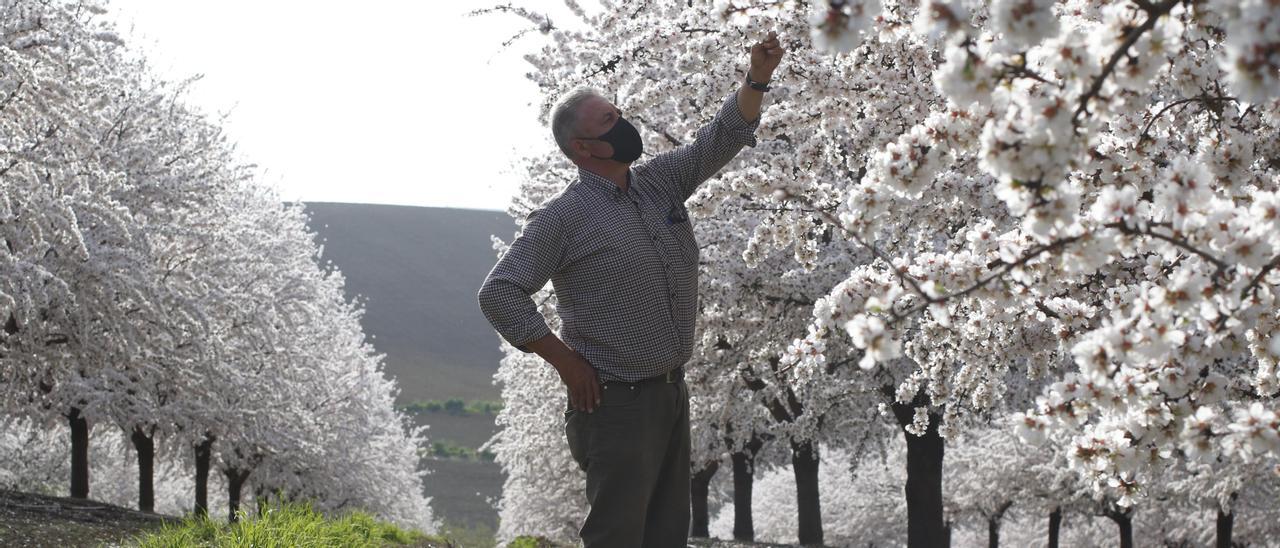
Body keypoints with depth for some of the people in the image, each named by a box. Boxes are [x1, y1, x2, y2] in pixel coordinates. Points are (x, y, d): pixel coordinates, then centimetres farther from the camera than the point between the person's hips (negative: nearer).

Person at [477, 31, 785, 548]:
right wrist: (565, 361, -13)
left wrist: (756, 80, -10)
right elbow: (498, 293, -13)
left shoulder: (660, 181, 9)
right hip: (616, 402, -7)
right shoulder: (562, 217, -11)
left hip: (673, 390, 7)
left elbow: (722, 137, 8)